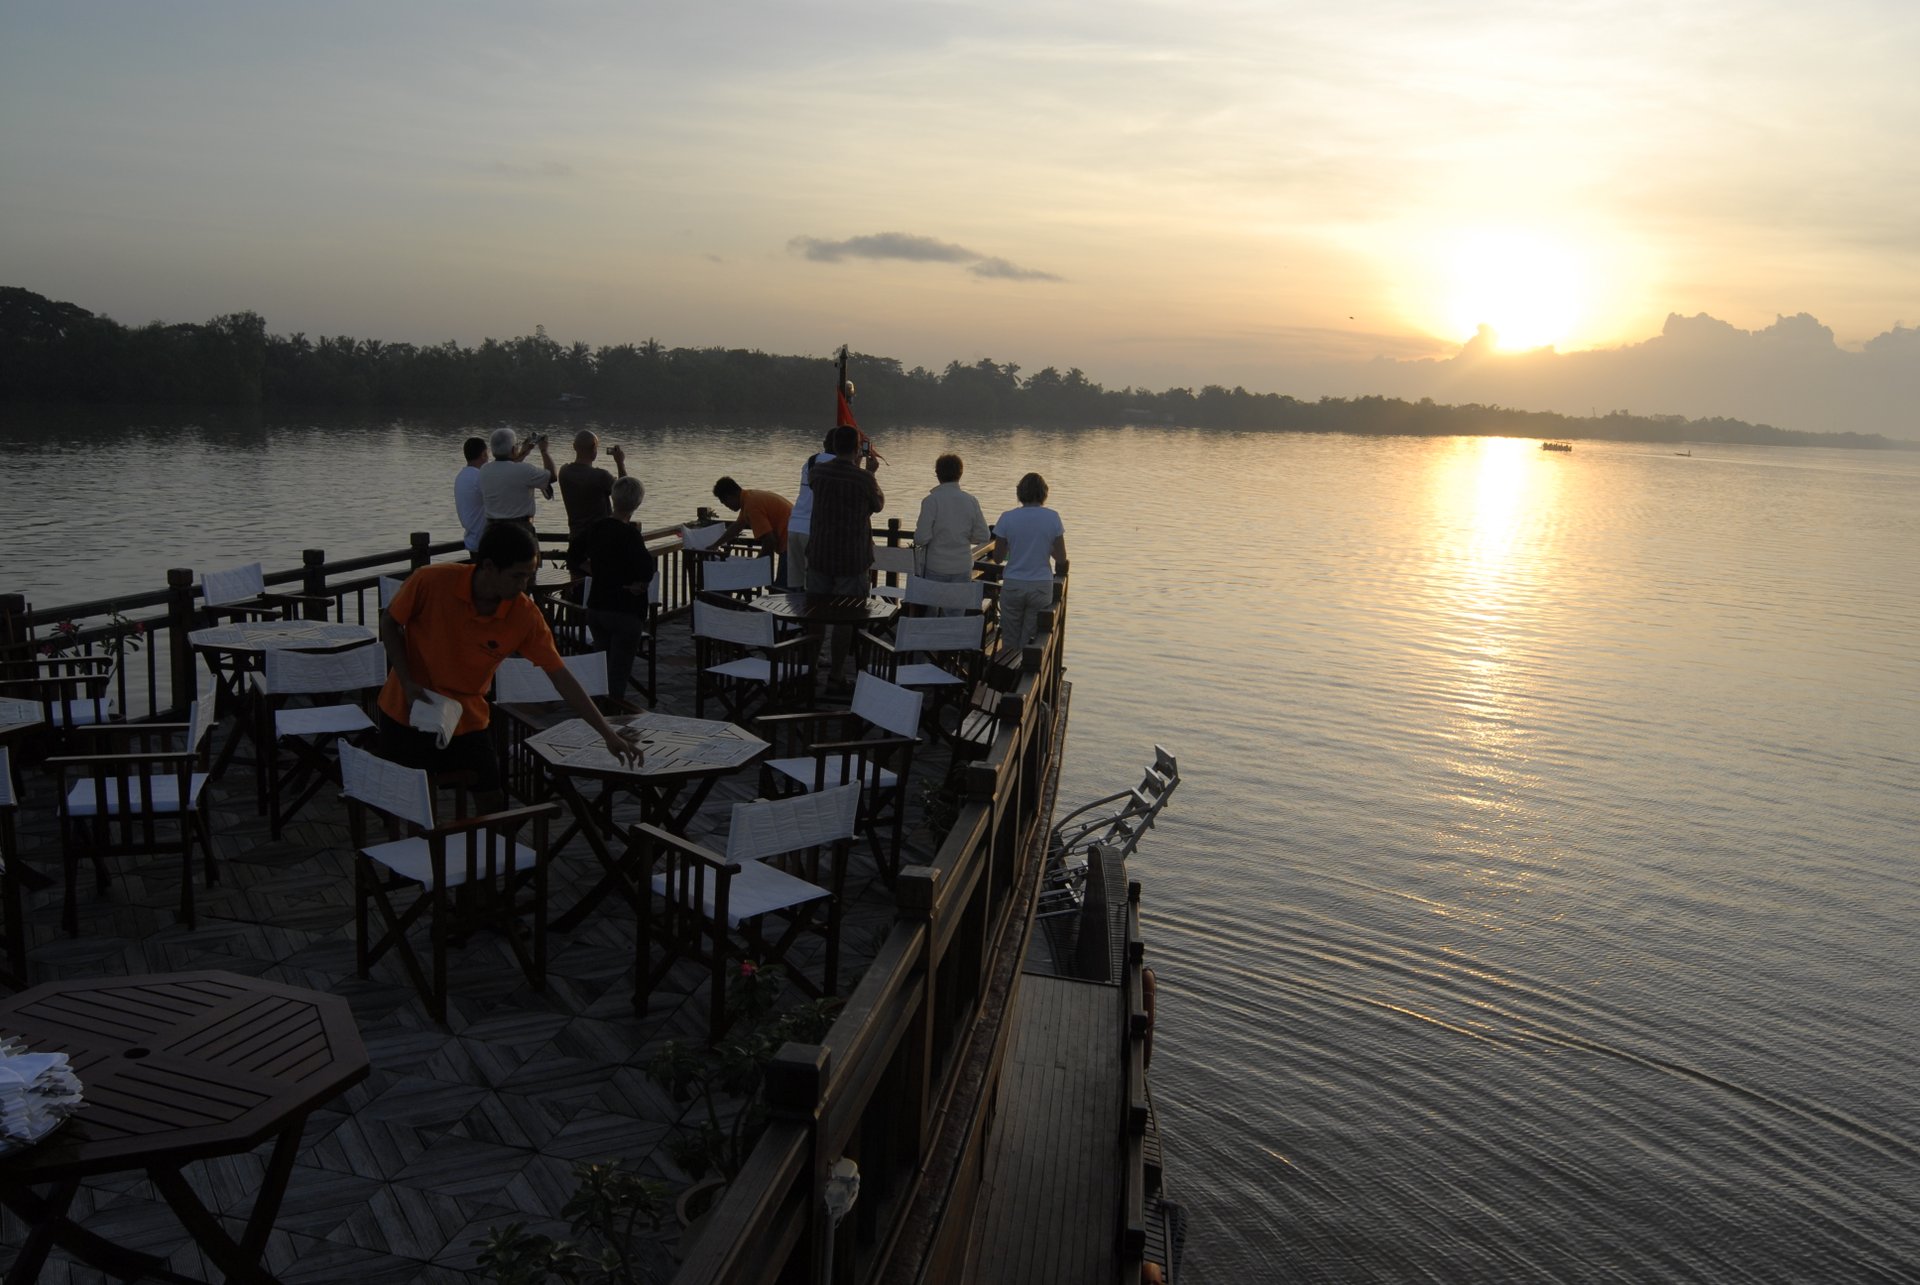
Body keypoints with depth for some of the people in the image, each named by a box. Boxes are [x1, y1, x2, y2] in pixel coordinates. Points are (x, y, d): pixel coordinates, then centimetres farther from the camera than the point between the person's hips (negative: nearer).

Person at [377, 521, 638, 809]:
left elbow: (560, 676, -13)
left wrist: (606, 731, -14)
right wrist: (407, 683, -16)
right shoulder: (432, 581, -22)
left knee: (493, 804, 0)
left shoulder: (525, 615, -18)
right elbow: (389, 623, -5)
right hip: (405, 714, -1)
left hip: (466, 720, 1)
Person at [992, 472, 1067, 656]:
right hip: (1041, 586, 0)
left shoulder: (1007, 517, -7)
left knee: (1009, 641, 11)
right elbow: (1061, 558, -4)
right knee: (1030, 640, 9)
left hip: (1012, 586, 0)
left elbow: (998, 556, -2)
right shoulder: (1052, 517, -6)